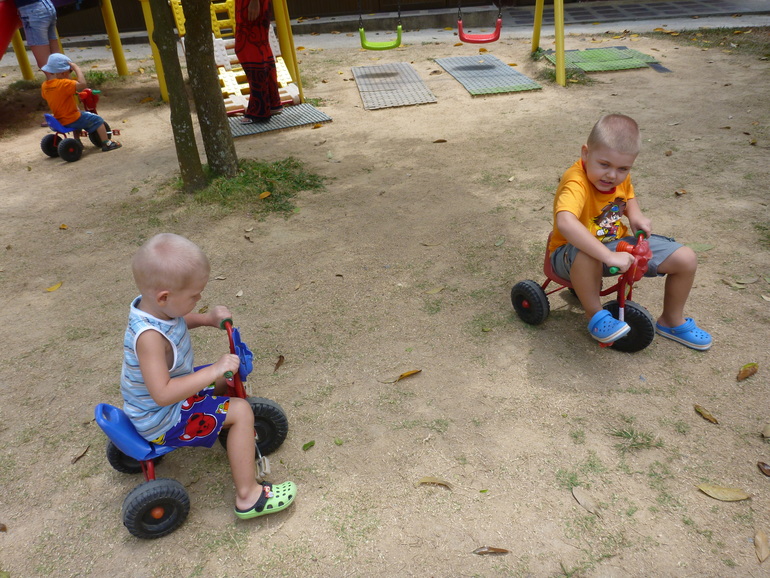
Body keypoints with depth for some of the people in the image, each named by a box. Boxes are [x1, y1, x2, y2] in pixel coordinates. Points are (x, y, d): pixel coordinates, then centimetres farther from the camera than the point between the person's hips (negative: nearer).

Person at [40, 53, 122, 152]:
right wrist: (76, 68, -23)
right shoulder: (64, 84, -25)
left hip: (59, 120, 9)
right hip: (71, 120, -9)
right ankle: (106, 143, 2)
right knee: (97, 120, 3)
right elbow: (82, 84, -35)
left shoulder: (44, 86, 0)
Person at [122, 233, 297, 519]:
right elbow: (163, 394, -40)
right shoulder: (149, 337, -37)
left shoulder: (149, 305, -8)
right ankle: (248, 496, -8)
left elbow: (176, 322, 15)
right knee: (240, 410, -16)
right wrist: (214, 371, -39)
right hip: (162, 422, -10)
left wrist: (207, 318, -2)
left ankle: (237, 437, 40)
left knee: (226, 379, 19)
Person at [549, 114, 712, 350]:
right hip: (575, 253, -7)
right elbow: (565, 223, -51)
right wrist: (609, 256, -51)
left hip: (618, 244, 8)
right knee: (586, 257, -45)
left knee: (686, 259, -1)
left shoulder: (620, 175, -5)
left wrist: (635, 214, -4)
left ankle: (672, 321, 23)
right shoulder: (576, 183, -31)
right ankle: (595, 315, -17)